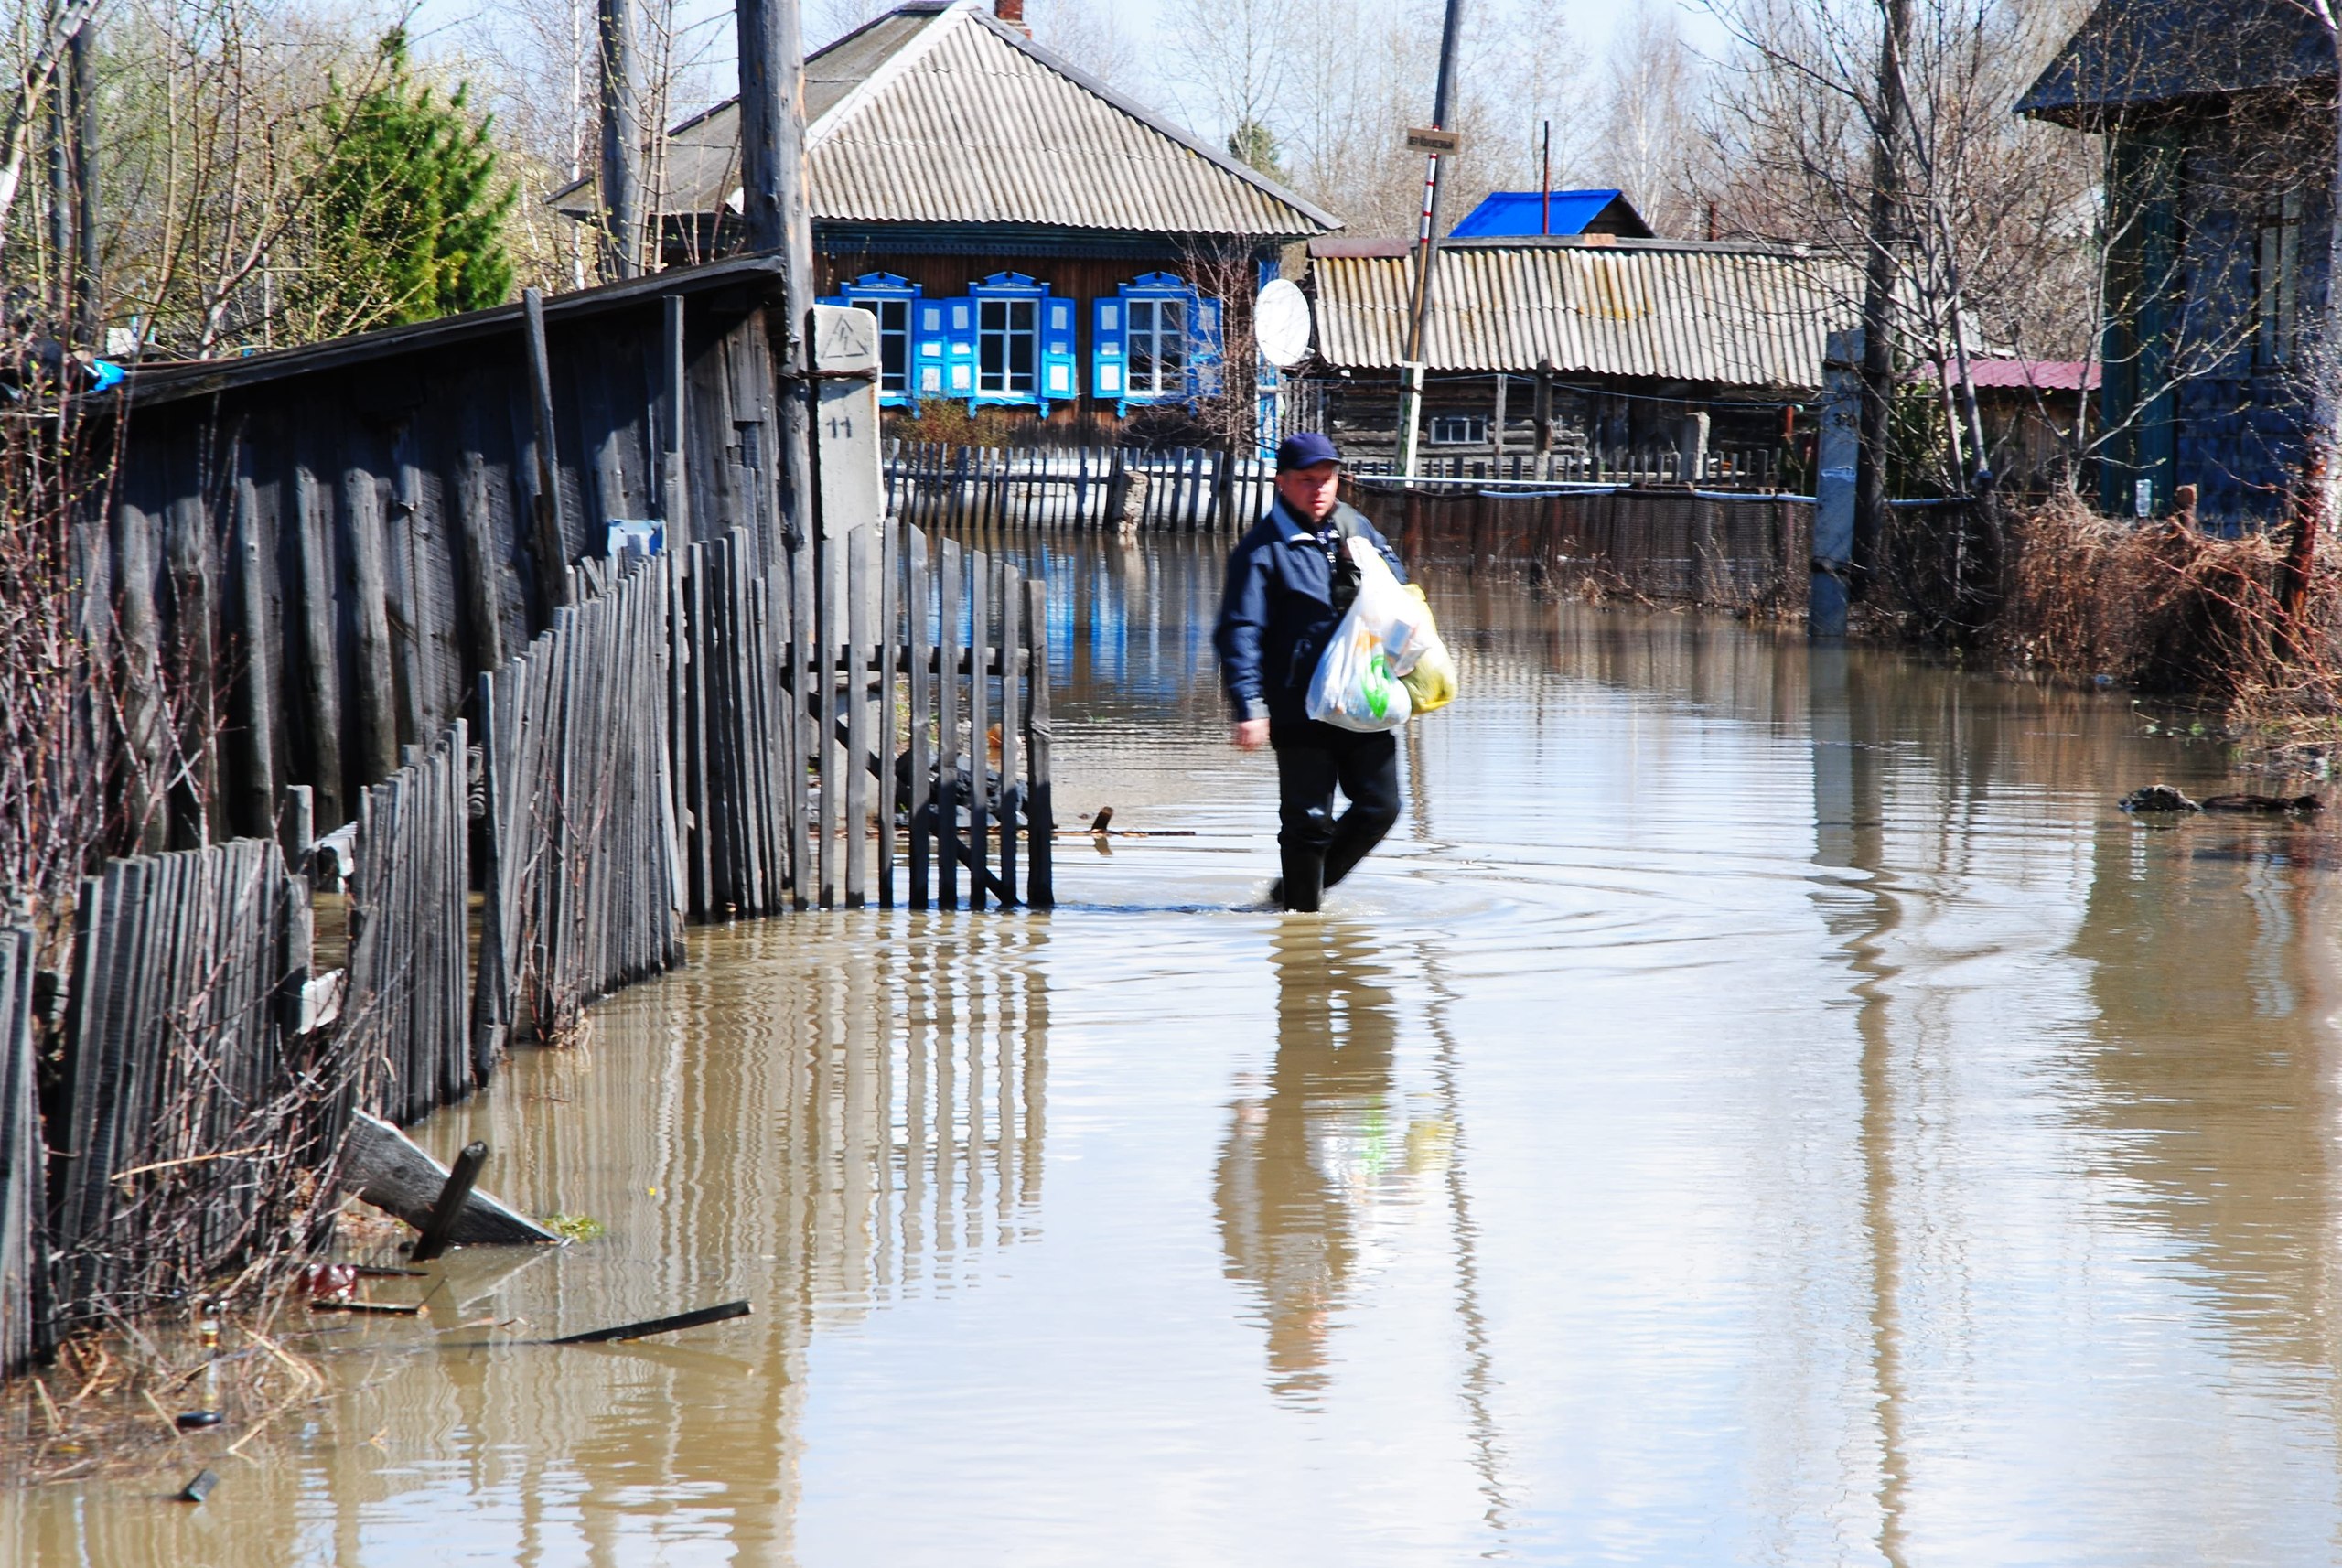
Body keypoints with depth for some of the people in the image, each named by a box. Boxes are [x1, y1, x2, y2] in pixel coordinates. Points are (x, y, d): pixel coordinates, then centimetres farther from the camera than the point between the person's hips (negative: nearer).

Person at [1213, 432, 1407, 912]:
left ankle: (1304, 885, 24)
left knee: (1379, 806, 6)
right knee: (1308, 818, -3)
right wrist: (1249, 707, -21)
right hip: (1300, 707, -6)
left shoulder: (1357, 528, 11)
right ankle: (1301, 903, 14)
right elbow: (1239, 633, -12)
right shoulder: (1263, 549, -6)